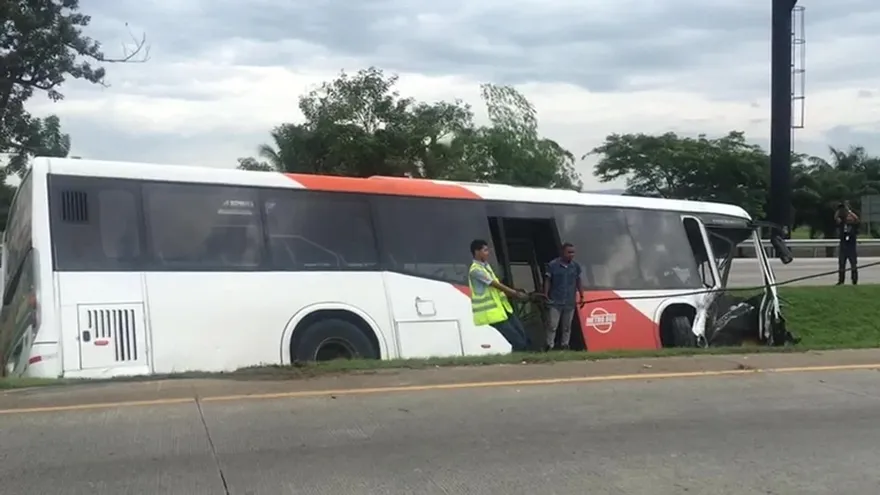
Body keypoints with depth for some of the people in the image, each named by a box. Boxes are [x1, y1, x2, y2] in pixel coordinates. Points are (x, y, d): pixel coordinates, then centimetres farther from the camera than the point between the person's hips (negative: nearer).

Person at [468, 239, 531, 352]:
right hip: (493, 313, -9)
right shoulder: (475, 270, -17)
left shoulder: (486, 266, 13)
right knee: (518, 343, -11)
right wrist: (516, 293, -9)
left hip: (503, 309, 9)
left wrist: (515, 294, 1)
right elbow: (497, 285, -17)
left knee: (524, 339, 10)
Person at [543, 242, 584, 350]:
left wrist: (581, 295, 15)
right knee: (552, 325, -5)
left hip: (570, 302, 3)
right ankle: (549, 346, 1)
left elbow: (578, 281, 14)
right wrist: (546, 295, -11)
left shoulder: (576, 266, 6)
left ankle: (565, 345, 16)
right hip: (555, 301, -3)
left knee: (567, 326, 9)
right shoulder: (553, 265, -5)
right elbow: (547, 281, -3)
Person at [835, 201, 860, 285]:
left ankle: (855, 281, 6)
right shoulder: (842, 224, 6)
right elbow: (836, 218, -5)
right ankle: (840, 281, 14)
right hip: (842, 247, 3)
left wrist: (849, 210, -18)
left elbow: (856, 218, -19)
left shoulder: (854, 225, -1)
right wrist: (839, 209, -12)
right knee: (841, 266, 7)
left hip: (852, 247, -2)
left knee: (854, 266, 2)